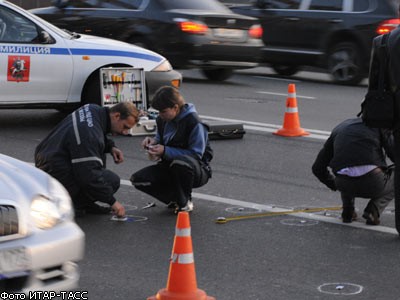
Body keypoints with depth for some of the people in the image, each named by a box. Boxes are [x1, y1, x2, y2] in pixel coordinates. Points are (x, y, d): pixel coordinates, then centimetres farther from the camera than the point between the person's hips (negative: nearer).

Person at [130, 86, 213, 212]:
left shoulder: (194, 123, -21)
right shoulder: (162, 120, 2)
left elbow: (196, 154, -23)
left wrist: (165, 151, -29)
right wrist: (153, 142, -7)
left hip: (197, 170, -7)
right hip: (169, 167, 7)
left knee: (180, 162, -43)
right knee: (138, 179, -15)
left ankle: (185, 202, -15)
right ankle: (174, 199, 2)